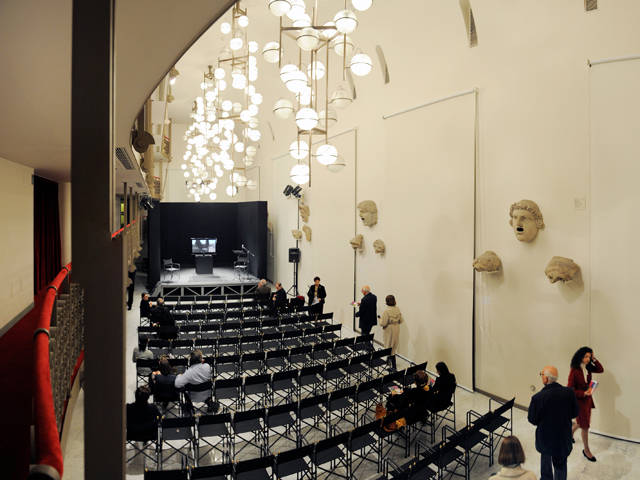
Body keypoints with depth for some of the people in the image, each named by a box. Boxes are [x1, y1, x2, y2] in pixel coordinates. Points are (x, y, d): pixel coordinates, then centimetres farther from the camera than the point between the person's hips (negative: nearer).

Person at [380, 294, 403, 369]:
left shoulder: (386, 311, -23)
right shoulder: (398, 309, -5)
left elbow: (383, 323, -22)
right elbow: (401, 321, 2)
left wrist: (380, 320, -2)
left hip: (389, 330, -6)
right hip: (396, 329, 6)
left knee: (389, 348, 4)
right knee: (393, 347, 22)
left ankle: (394, 366, 7)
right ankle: (390, 360, 40)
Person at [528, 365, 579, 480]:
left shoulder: (538, 397, -27)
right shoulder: (569, 392, -17)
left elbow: (533, 420, -16)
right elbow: (575, 413, -2)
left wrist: (530, 407, 0)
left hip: (545, 438, -2)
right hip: (563, 438, 2)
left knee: (545, 459, 25)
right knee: (560, 464, 20)